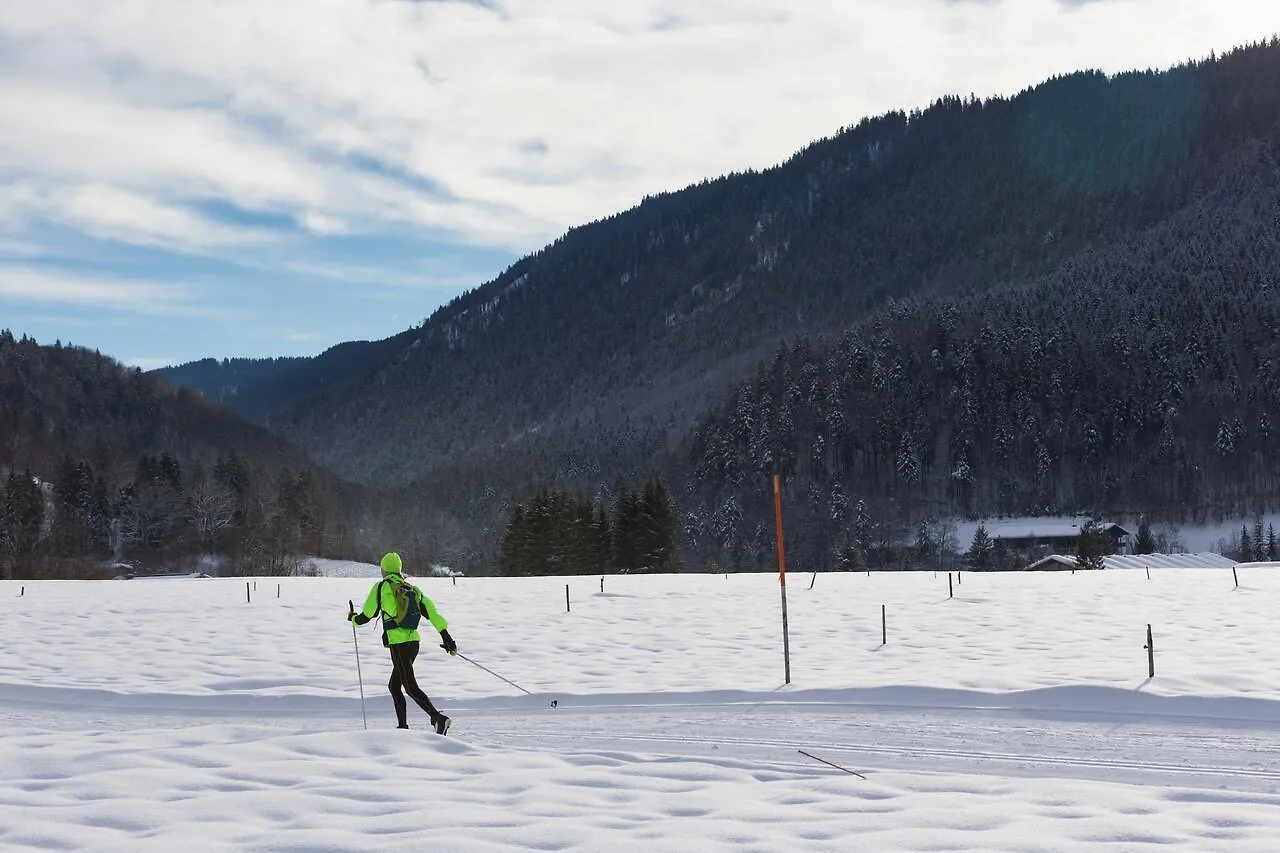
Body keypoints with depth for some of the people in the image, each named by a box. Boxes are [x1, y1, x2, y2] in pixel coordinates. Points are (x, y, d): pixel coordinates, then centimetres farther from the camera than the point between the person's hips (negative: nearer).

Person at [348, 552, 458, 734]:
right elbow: (431, 611, 8)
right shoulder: (413, 589, 16)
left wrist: (353, 618, 25)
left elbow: (367, 614, 2)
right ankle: (403, 726, 19)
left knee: (411, 688, -10)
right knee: (394, 686, 20)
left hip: (398, 642, -7)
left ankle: (438, 717, -27)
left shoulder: (382, 587, 0)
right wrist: (445, 635, 7)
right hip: (414, 640, 7)